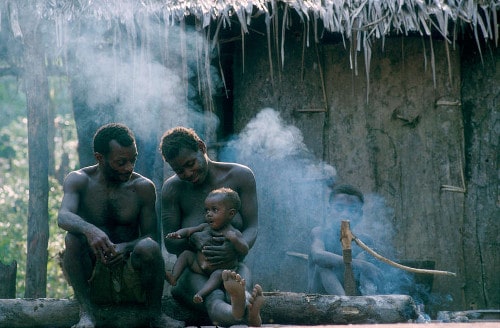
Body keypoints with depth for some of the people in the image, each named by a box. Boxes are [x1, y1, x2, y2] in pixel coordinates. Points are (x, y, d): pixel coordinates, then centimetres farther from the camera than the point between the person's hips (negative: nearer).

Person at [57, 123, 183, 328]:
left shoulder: (143, 187, 1)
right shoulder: (79, 181, -3)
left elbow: (151, 236, -3)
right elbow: (64, 216, -22)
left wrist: (125, 247, -27)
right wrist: (90, 230, -46)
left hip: (130, 282, 0)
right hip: (92, 282, 0)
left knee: (148, 247, -30)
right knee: (74, 237, -28)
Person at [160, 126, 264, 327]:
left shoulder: (240, 176, -1)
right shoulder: (172, 188, -1)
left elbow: (252, 229, -5)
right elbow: (170, 243, -2)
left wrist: (236, 248, -31)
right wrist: (193, 239, -28)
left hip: (232, 267, 2)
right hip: (192, 271, -2)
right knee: (212, 297, -41)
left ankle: (241, 300, -78)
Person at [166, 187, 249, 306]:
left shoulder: (234, 233, -10)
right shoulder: (205, 227, 6)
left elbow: (244, 250, -19)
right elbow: (188, 230, 10)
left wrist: (234, 239, -35)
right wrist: (178, 234, -11)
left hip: (220, 269, -6)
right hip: (199, 266, 6)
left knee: (218, 274, -35)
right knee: (186, 254, -3)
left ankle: (201, 293, -52)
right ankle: (173, 277, -18)